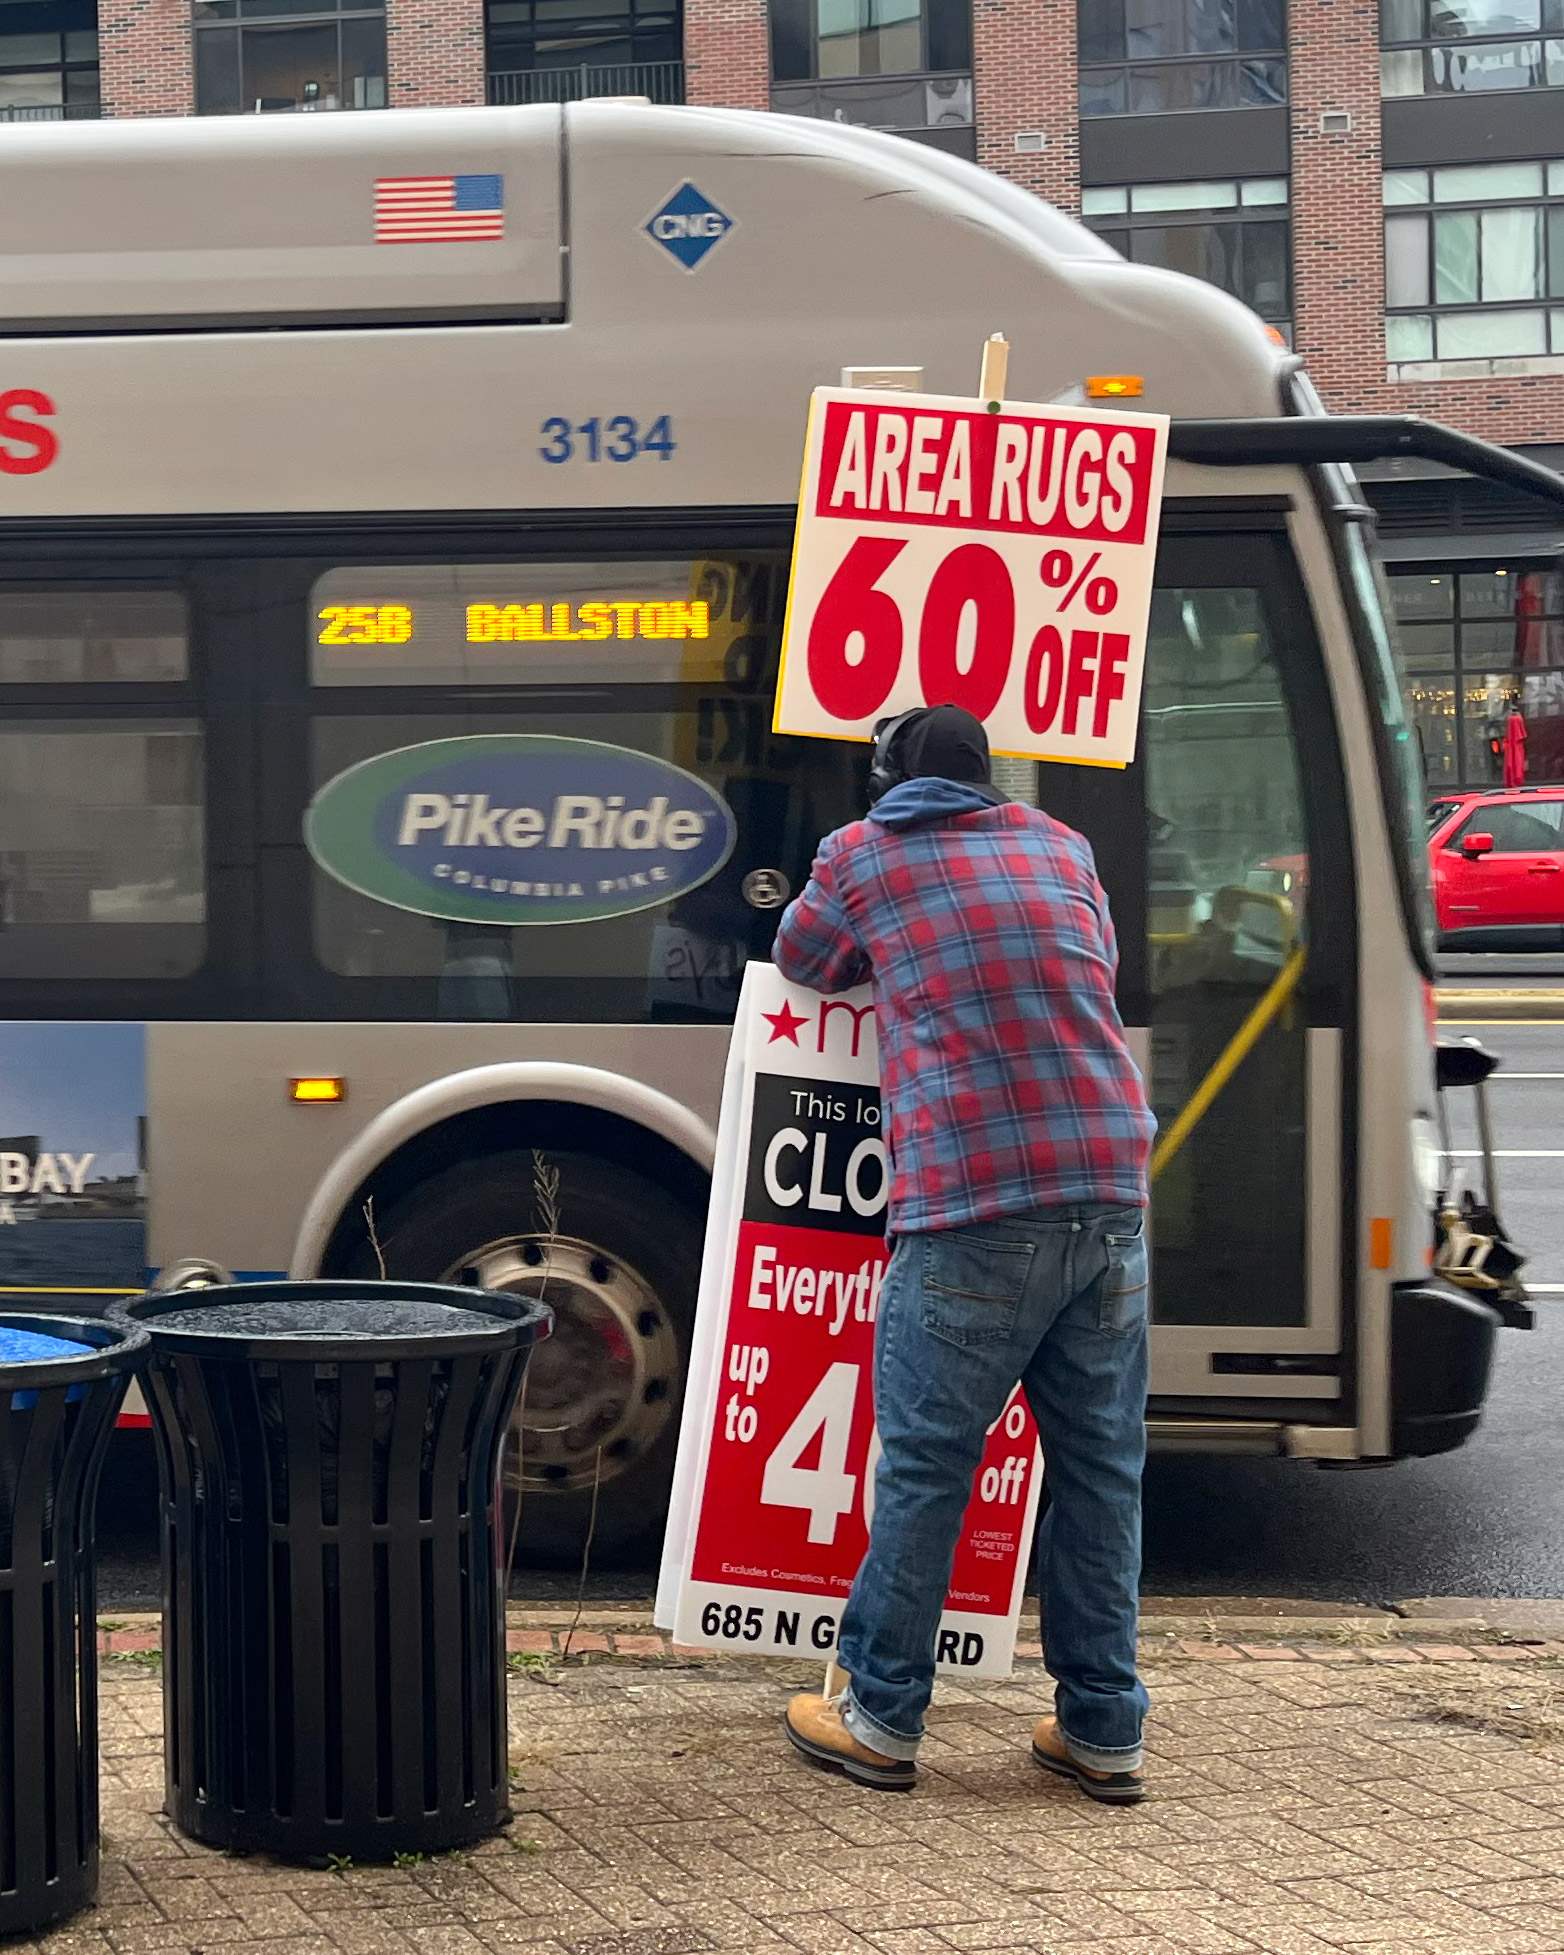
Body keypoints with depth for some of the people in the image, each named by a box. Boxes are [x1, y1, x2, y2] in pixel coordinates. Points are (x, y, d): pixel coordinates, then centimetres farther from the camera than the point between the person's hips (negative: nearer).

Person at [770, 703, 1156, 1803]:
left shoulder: (863, 855, 8)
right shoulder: (1061, 846, 18)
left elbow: (804, 963, 25)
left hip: (975, 1215, -4)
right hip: (1112, 1203, 4)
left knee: (925, 1469, 5)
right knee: (1102, 1470, 10)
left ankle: (880, 1721, 13)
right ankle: (1103, 1733, 16)